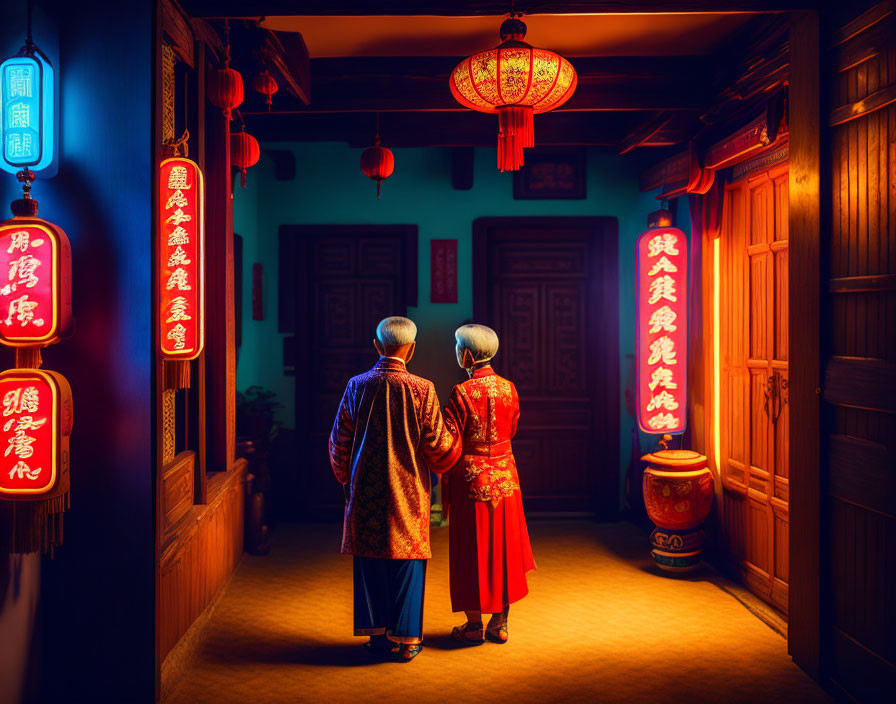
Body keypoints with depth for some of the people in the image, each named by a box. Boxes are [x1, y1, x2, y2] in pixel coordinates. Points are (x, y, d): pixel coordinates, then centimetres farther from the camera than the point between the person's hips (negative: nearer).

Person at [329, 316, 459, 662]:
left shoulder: (357, 387, -4)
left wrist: (347, 479, 20)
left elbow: (339, 442, 4)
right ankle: (406, 638, 16)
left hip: (366, 491, 2)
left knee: (371, 560, 13)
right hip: (408, 491, -2)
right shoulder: (422, 389, -12)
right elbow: (438, 445, -7)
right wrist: (453, 439, 16)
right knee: (407, 559, 9)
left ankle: (378, 634, 22)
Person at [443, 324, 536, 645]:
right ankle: (500, 623, 22)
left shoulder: (462, 393, -16)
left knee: (472, 550, 7)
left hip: (472, 478, -5)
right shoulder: (508, 388, -1)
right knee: (503, 545, 14)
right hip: (505, 475, 5)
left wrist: (445, 489, -3)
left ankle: (474, 625, 17)